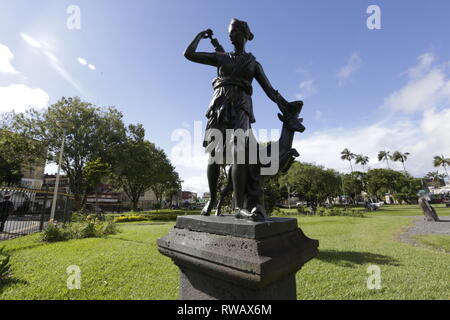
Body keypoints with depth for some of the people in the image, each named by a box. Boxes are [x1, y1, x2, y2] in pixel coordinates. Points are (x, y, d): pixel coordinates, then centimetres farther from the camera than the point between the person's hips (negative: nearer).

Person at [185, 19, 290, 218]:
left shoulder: (254, 63, 22)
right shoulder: (220, 57, 24)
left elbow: (269, 89, 13)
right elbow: (189, 54, 22)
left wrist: (283, 103, -5)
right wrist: (200, 35, 34)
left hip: (241, 107, -1)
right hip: (220, 106, 2)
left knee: (238, 152, -24)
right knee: (214, 155, -9)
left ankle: (238, 205, -26)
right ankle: (212, 199, 8)